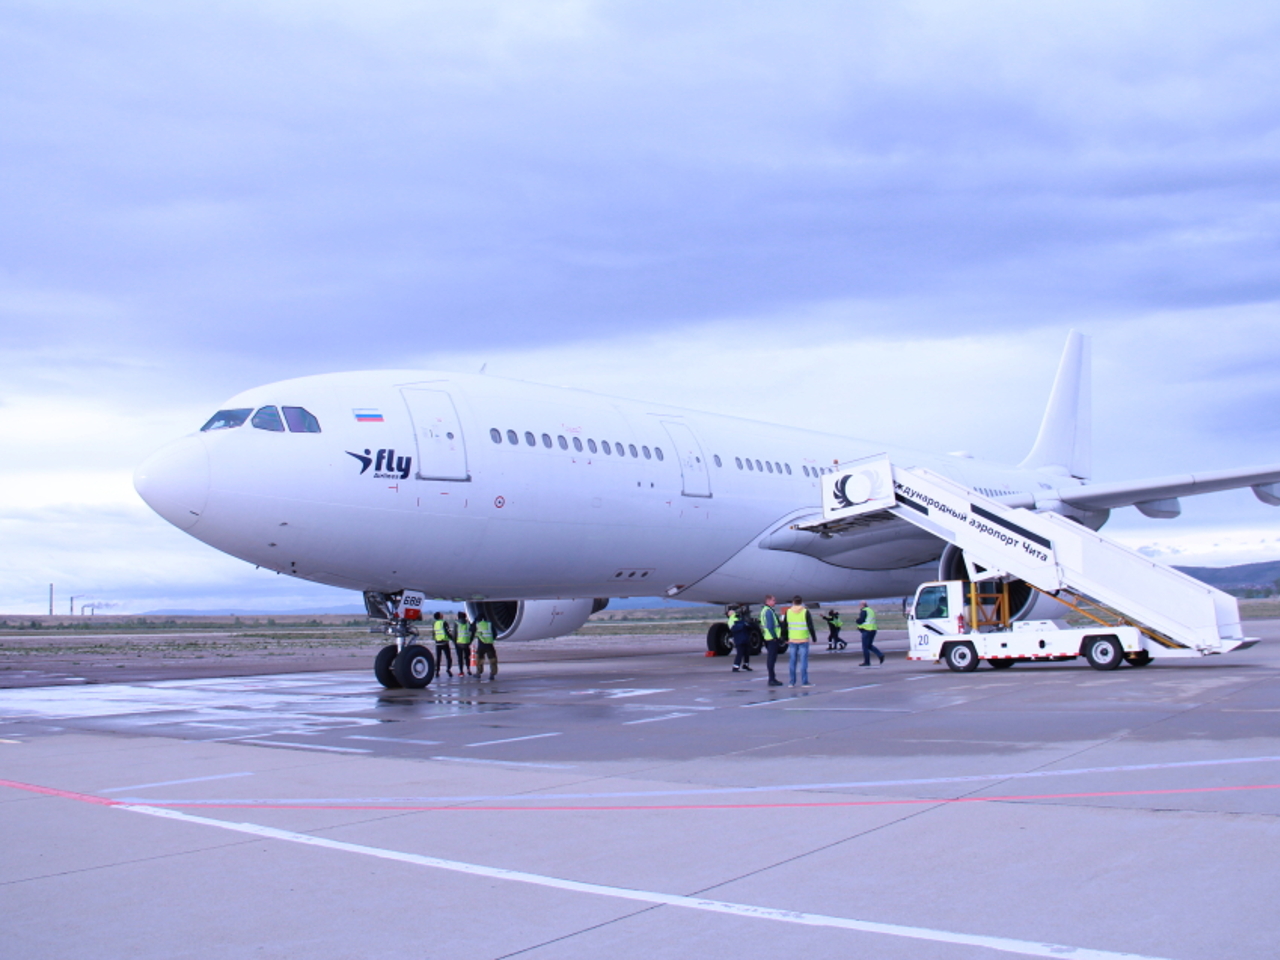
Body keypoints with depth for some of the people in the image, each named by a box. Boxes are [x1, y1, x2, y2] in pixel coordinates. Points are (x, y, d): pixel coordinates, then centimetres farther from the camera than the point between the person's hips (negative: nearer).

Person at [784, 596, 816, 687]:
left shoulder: (788, 612, 2)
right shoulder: (805, 612, -7)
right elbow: (810, 626, -10)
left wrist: (785, 638, 17)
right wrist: (813, 638, -1)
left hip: (792, 641, 3)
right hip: (804, 640, -3)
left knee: (792, 661, 8)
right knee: (803, 661, -1)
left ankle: (792, 682, 10)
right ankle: (804, 682, -2)